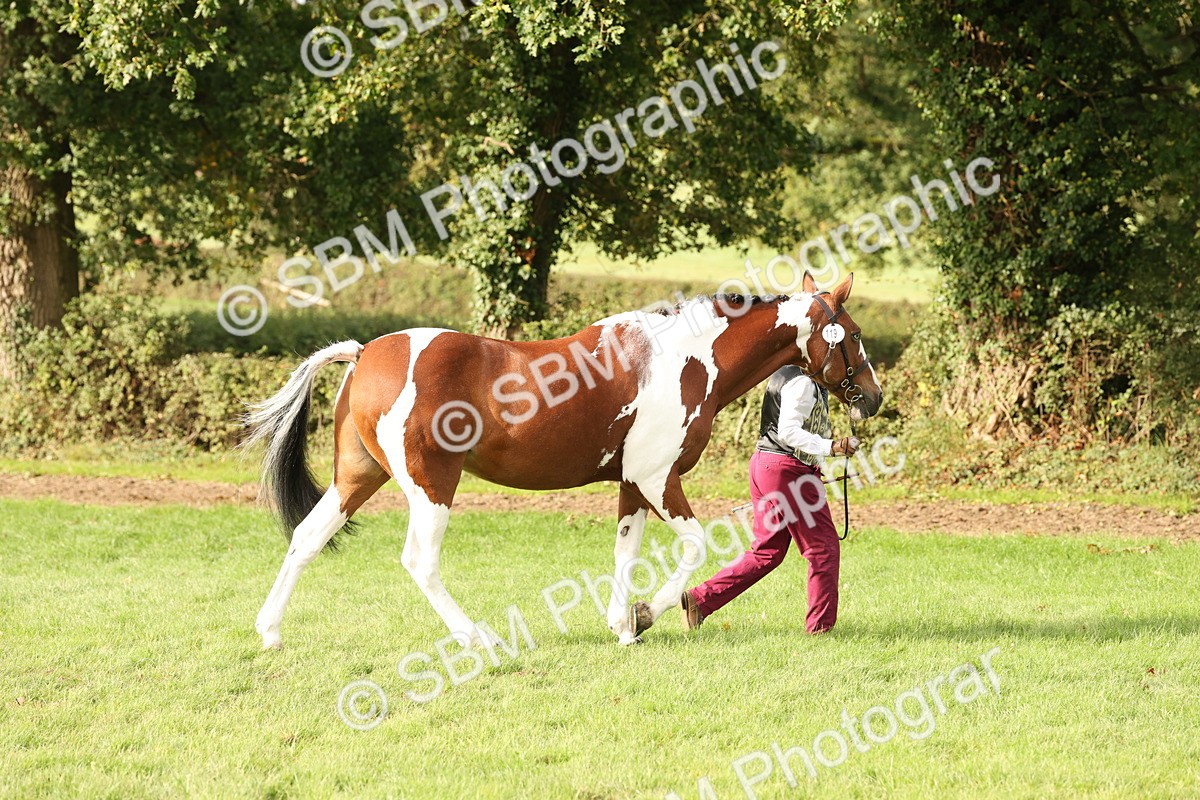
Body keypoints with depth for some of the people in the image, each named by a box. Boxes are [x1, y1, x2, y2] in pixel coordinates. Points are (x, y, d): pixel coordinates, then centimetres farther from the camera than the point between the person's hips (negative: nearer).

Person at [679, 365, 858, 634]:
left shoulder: (785, 375, 14)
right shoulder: (803, 383, -16)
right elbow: (788, 431, -25)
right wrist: (830, 447, -32)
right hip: (788, 470, -10)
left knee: (767, 551, 15)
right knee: (823, 547, 1)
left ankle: (699, 599, 11)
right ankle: (820, 626, 6)